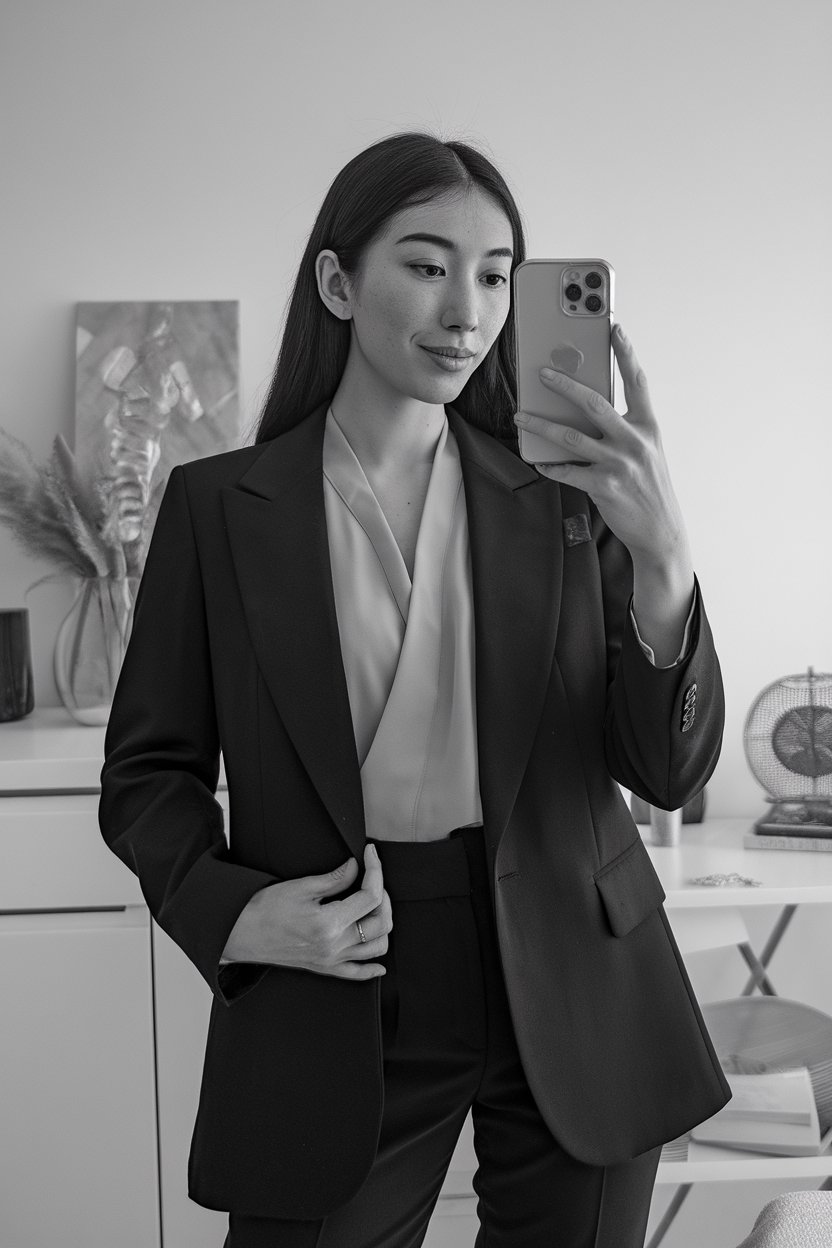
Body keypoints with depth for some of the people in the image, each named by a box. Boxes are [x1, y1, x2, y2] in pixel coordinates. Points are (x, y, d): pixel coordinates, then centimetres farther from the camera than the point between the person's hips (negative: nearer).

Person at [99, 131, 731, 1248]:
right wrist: (229, 910, -14)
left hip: (574, 1001, 2)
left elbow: (669, 772, -7)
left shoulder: (563, 497, -1)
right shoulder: (218, 505, -3)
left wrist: (663, 560, -24)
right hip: (332, 1019, -1)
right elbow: (149, 767, 4)